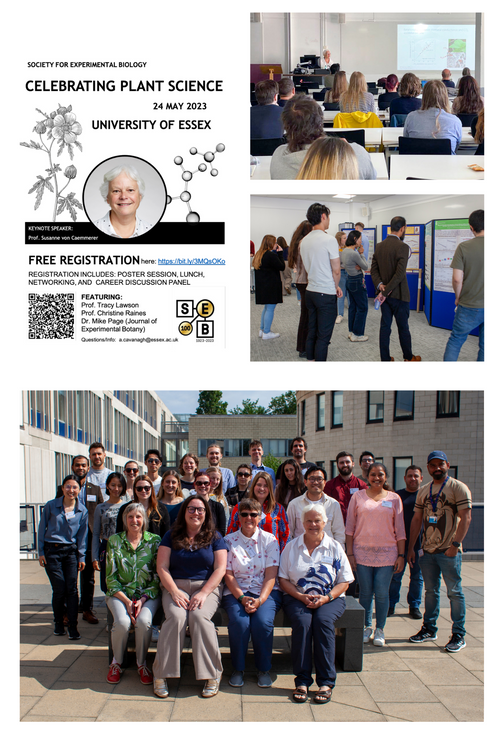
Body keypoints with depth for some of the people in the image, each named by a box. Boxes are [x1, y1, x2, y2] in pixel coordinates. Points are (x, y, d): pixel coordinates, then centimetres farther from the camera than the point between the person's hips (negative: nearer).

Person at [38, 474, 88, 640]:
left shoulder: (82, 511, 3)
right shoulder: (50, 506, -3)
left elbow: (82, 535, 8)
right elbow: (42, 529, 3)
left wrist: (81, 557, 4)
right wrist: (41, 552, 1)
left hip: (70, 551, 2)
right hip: (52, 551, -2)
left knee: (72, 589, -5)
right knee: (59, 589, -5)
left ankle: (73, 627, 2)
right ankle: (58, 623, 16)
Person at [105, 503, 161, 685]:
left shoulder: (154, 541, 2)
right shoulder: (114, 541, 3)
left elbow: (157, 576, 0)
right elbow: (111, 577, 1)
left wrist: (143, 600, -13)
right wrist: (126, 601, -12)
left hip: (148, 594, 0)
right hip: (120, 593, 0)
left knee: (144, 621, -30)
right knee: (122, 622, -29)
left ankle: (141, 664, -4)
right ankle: (116, 663, -1)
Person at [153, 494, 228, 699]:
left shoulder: (214, 537, 9)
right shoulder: (171, 536, 10)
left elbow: (220, 569, 0)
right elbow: (162, 567, 2)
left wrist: (203, 593, -14)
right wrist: (174, 591, -13)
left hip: (207, 587, -1)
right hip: (175, 586, 1)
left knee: (199, 616, -31)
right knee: (176, 616, -29)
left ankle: (212, 675, -21)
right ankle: (161, 674, -21)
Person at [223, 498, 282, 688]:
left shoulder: (269, 540, 5)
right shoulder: (229, 540, 6)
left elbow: (271, 574, -2)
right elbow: (228, 574, 0)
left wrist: (260, 600, -17)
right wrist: (242, 598, -15)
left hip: (266, 592, 0)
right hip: (236, 592, 0)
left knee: (263, 622, -29)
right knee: (239, 622, -30)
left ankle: (263, 669, -6)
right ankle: (238, 669, -8)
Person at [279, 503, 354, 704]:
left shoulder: (335, 547, 8)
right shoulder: (291, 547, 10)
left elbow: (345, 582, 5)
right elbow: (283, 579, 6)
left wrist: (326, 598, -13)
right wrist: (301, 596, -11)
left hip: (330, 599, 0)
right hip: (297, 597, 0)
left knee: (323, 620, -32)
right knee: (302, 621, -32)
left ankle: (326, 682, -25)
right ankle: (302, 681, -25)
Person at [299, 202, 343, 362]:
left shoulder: (304, 241, 8)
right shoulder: (329, 240, -15)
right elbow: (336, 270, -13)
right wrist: (336, 287, 8)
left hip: (310, 291, 7)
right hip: (326, 294, -7)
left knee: (311, 332, 14)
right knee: (323, 336, -2)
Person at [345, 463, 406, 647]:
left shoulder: (394, 499, 7)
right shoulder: (358, 497, 5)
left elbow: (399, 530, 7)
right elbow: (349, 527, 5)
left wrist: (401, 555, 1)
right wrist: (349, 553, -2)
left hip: (387, 552, 0)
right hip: (362, 552, 0)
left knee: (382, 593, -1)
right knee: (365, 592, 4)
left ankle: (380, 630, 13)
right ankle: (367, 627, 18)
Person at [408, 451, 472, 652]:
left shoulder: (458, 488, -6)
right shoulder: (423, 491, 12)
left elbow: (465, 518, -12)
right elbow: (416, 520, 14)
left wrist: (455, 545, -19)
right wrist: (410, 548, 10)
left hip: (449, 552, -5)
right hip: (427, 551, 5)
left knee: (454, 592, 0)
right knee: (430, 591, 13)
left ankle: (458, 635, 7)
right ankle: (429, 629, 24)